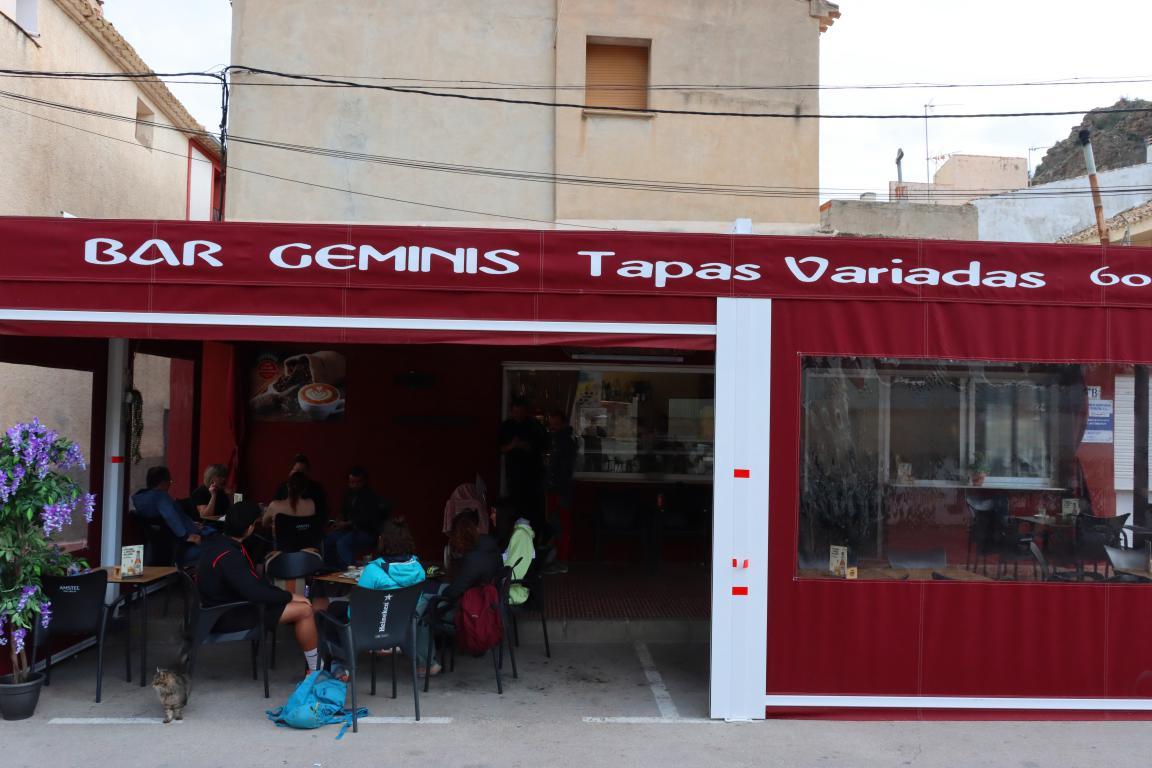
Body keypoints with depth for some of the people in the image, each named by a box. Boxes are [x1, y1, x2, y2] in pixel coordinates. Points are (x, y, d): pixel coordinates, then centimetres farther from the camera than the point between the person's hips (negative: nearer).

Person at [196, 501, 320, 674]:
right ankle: (315, 670, 0)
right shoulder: (228, 556, -28)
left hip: (223, 606, 10)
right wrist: (290, 596, -16)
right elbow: (255, 593, -31)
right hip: (230, 616, -10)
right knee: (304, 610, -13)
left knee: (299, 604, 15)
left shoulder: (217, 542, 3)